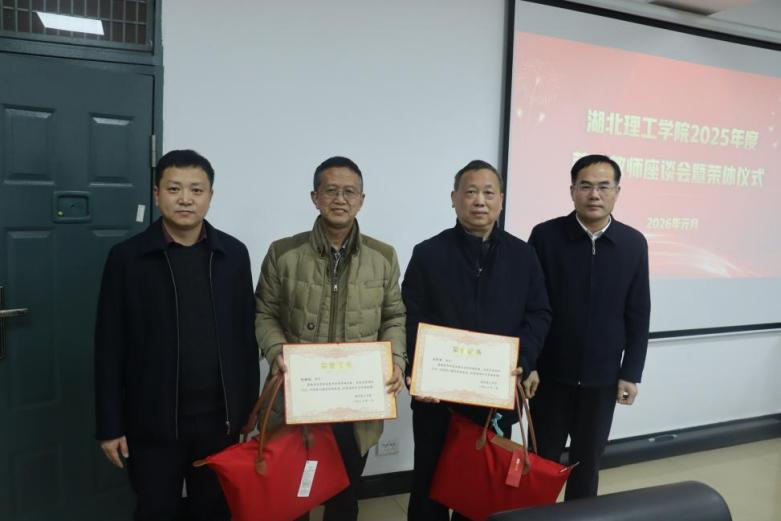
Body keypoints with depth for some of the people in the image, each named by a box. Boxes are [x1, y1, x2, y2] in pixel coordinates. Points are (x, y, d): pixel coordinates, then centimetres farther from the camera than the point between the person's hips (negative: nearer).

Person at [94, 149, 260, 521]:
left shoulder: (234, 254, 0)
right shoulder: (127, 257, -5)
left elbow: (246, 336, 3)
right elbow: (109, 347, -3)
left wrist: (249, 409, 3)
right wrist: (110, 425, -3)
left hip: (219, 417, 2)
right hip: (152, 421, -1)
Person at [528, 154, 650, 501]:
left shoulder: (634, 243, 0)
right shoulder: (545, 236, -8)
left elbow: (638, 315, 3)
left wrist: (631, 373, 0)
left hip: (603, 376, 2)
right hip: (551, 373, -2)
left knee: (588, 461, 17)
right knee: (543, 459, 11)